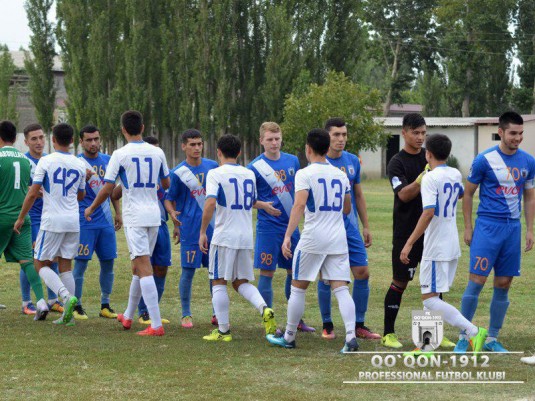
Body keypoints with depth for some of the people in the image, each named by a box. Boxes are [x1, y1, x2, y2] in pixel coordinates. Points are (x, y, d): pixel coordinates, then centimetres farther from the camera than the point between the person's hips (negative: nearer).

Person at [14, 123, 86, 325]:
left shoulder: (46, 161, -7)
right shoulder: (79, 165, 7)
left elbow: (32, 194, -9)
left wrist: (21, 218, 1)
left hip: (51, 221, -5)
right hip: (73, 221, 5)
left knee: (41, 265, 5)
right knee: (65, 266, 10)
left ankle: (67, 297, -19)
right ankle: (68, 315, 5)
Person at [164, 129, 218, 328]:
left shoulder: (213, 166, 6)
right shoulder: (178, 173, -4)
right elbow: (169, 199, 2)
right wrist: (173, 213, -18)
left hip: (213, 227, 4)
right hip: (190, 228, -4)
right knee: (188, 271, -2)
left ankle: (217, 314, 16)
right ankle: (186, 315, 8)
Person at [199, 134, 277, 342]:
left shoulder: (216, 173, -7)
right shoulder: (249, 174, 11)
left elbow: (210, 203, -18)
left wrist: (202, 232, -11)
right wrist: (264, 205, 47)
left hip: (224, 236, -5)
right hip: (246, 237, 5)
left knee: (219, 282, 4)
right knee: (241, 282, 15)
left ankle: (223, 330, 3)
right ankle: (264, 309, -10)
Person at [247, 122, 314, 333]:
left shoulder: (292, 161, 6)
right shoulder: (255, 166, -8)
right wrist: (261, 204, -19)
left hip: (291, 226, 5)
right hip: (268, 227, -5)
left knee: (294, 272, 10)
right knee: (266, 273, -2)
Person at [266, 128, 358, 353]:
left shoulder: (305, 174, -5)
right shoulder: (340, 175, 12)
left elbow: (299, 205, -19)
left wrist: (288, 236, -22)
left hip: (313, 238, -4)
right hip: (338, 239, 4)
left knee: (298, 287, 9)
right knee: (341, 288, -1)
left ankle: (289, 337, 19)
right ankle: (351, 337, -16)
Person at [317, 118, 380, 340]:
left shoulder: (353, 161, 7)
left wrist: (366, 226, 14)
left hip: (350, 227, 4)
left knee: (362, 273, -1)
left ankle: (359, 325, 9)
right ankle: (327, 326, 15)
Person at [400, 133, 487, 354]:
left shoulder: (430, 178, -15)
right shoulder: (456, 174, 9)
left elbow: (429, 212, -25)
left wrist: (409, 243, -23)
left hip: (436, 249, -9)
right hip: (453, 246, 9)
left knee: (430, 299, -8)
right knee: (432, 297, 15)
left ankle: (474, 331, -17)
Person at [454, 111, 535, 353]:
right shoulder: (485, 160, -6)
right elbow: (468, 194, 2)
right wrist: (468, 228, -1)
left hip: (513, 228, 4)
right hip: (488, 226, -4)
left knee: (503, 284, 7)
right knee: (477, 280, -8)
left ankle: (492, 339, 16)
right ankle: (463, 337, 1)